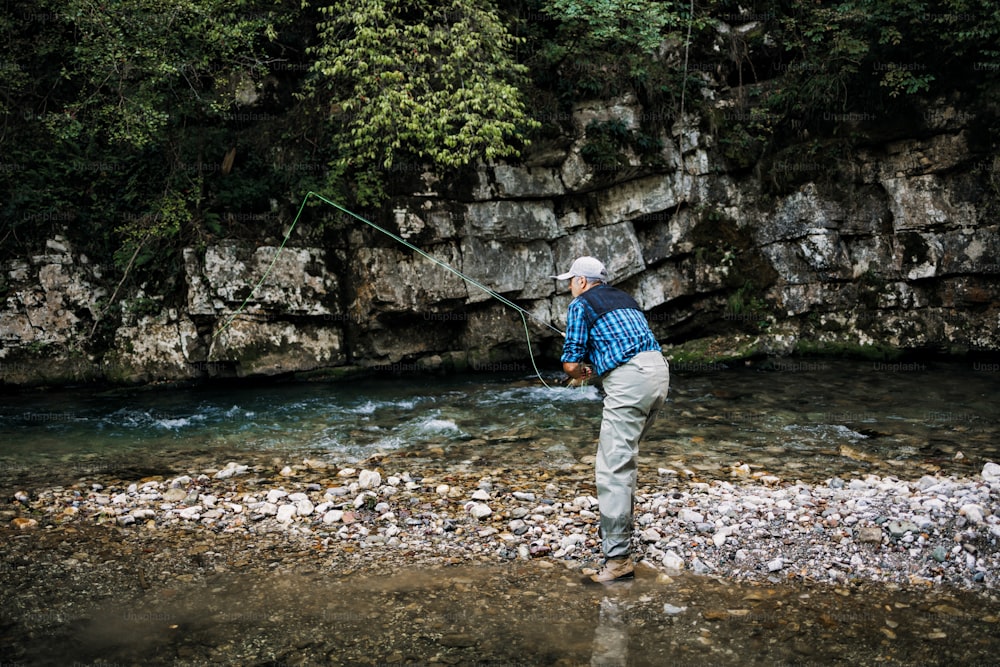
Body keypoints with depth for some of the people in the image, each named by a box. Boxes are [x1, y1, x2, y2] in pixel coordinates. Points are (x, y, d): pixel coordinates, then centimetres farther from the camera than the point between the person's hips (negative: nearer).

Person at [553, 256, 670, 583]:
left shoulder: (581, 304, 5)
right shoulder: (624, 298, 28)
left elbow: (571, 364, 0)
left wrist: (578, 372, 22)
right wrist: (594, 369, 32)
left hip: (629, 381, -9)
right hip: (659, 370, 9)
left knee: (612, 467, -8)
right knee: (622, 455, 23)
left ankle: (618, 557, -10)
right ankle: (617, 528, 34)